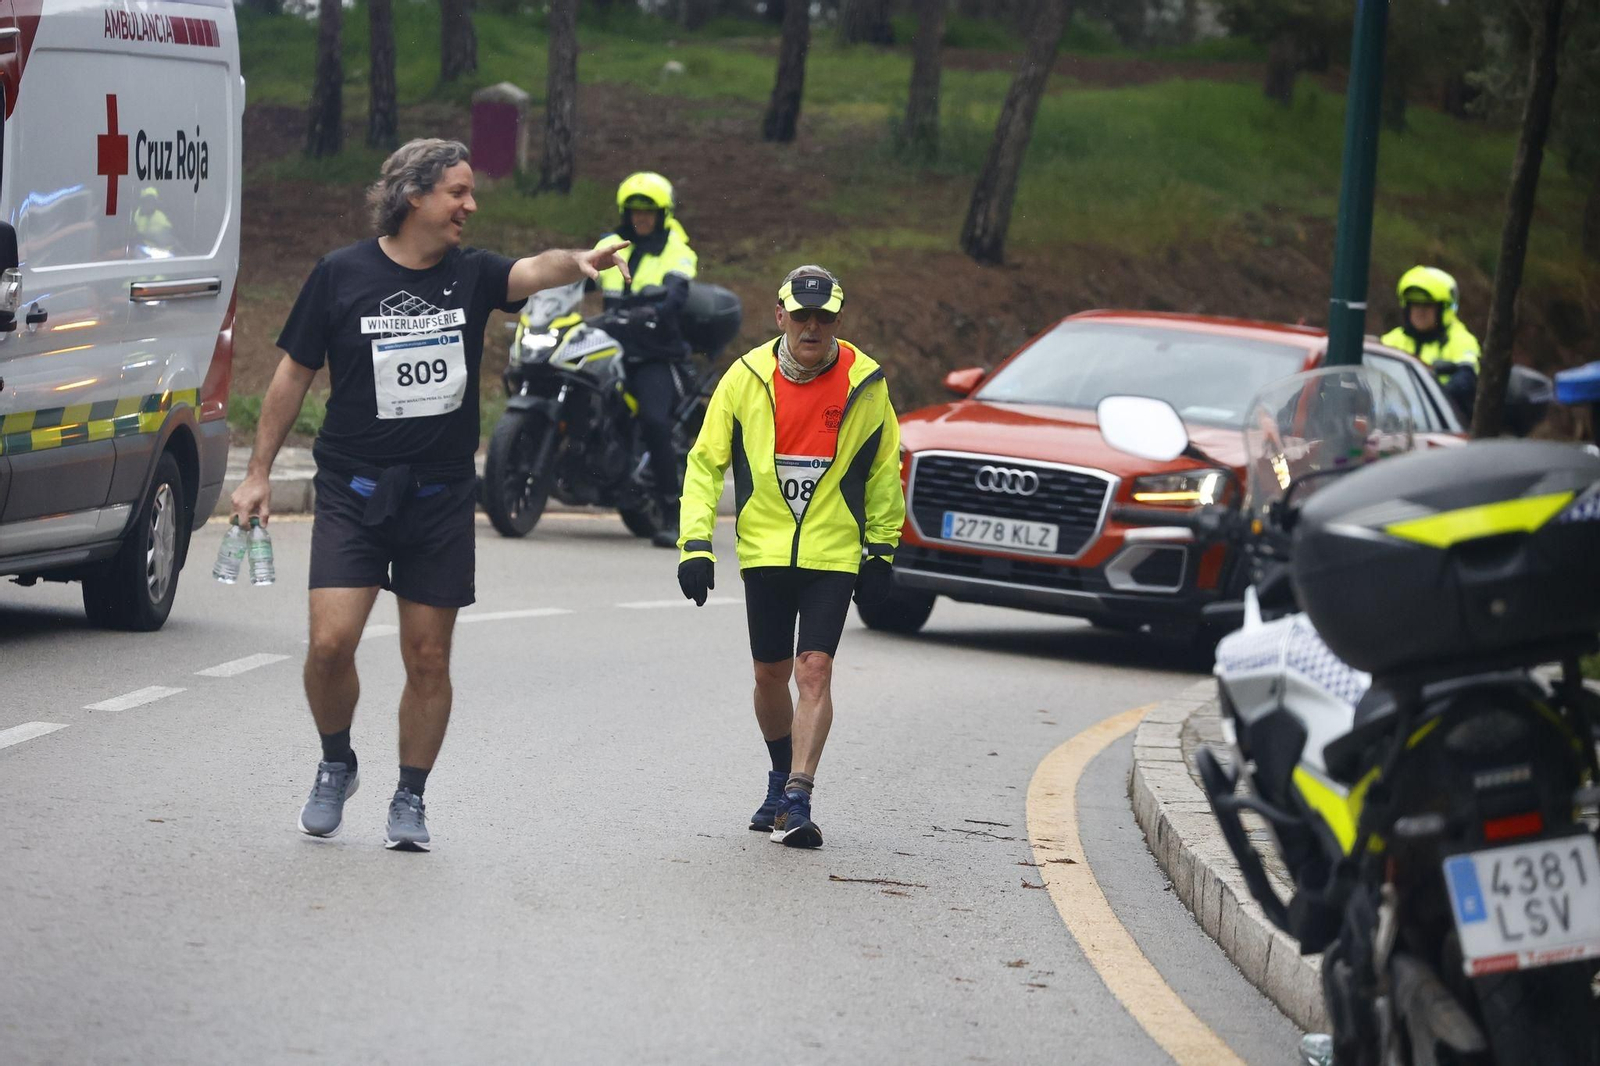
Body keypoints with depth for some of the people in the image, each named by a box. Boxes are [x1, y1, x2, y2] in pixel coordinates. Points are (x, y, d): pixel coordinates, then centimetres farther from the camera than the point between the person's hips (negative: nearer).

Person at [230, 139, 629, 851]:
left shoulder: (470, 275, 2)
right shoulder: (342, 274, -2)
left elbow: (531, 272, -19)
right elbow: (294, 373, 4)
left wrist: (576, 262, -42)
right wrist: (259, 472, 4)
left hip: (440, 497, 2)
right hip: (352, 491, -2)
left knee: (428, 658, 4)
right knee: (330, 644, -13)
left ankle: (410, 799, 21)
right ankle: (336, 765, 14)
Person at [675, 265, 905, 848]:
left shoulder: (864, 383, -4)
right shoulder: (746, 378, -4)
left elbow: (884, 470, 9)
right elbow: (706, 462, 3)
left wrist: (881, 550, 8)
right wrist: (696, 542, -6)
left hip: (834, 553, -1)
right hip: (765, 550, 2)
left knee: (815, 670, -13)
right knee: (770, 674, 11)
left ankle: (797, 801, -16)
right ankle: (782, 777, 33)